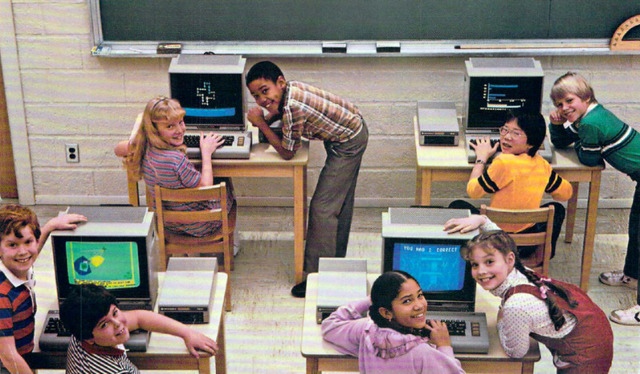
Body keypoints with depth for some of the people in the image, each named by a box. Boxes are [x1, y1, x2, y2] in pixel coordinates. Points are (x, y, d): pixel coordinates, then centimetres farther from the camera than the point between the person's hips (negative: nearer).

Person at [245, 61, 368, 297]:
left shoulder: (293, 109, -32)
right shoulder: (288, 90, -7)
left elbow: (287, 153, -20)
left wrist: (261, 123, -16)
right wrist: (266, 120, -2)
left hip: (347, 143, -10)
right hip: (353, 127, 10)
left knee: (322, 208, -7)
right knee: (341, 203, 21)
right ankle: (336, 258, 37)